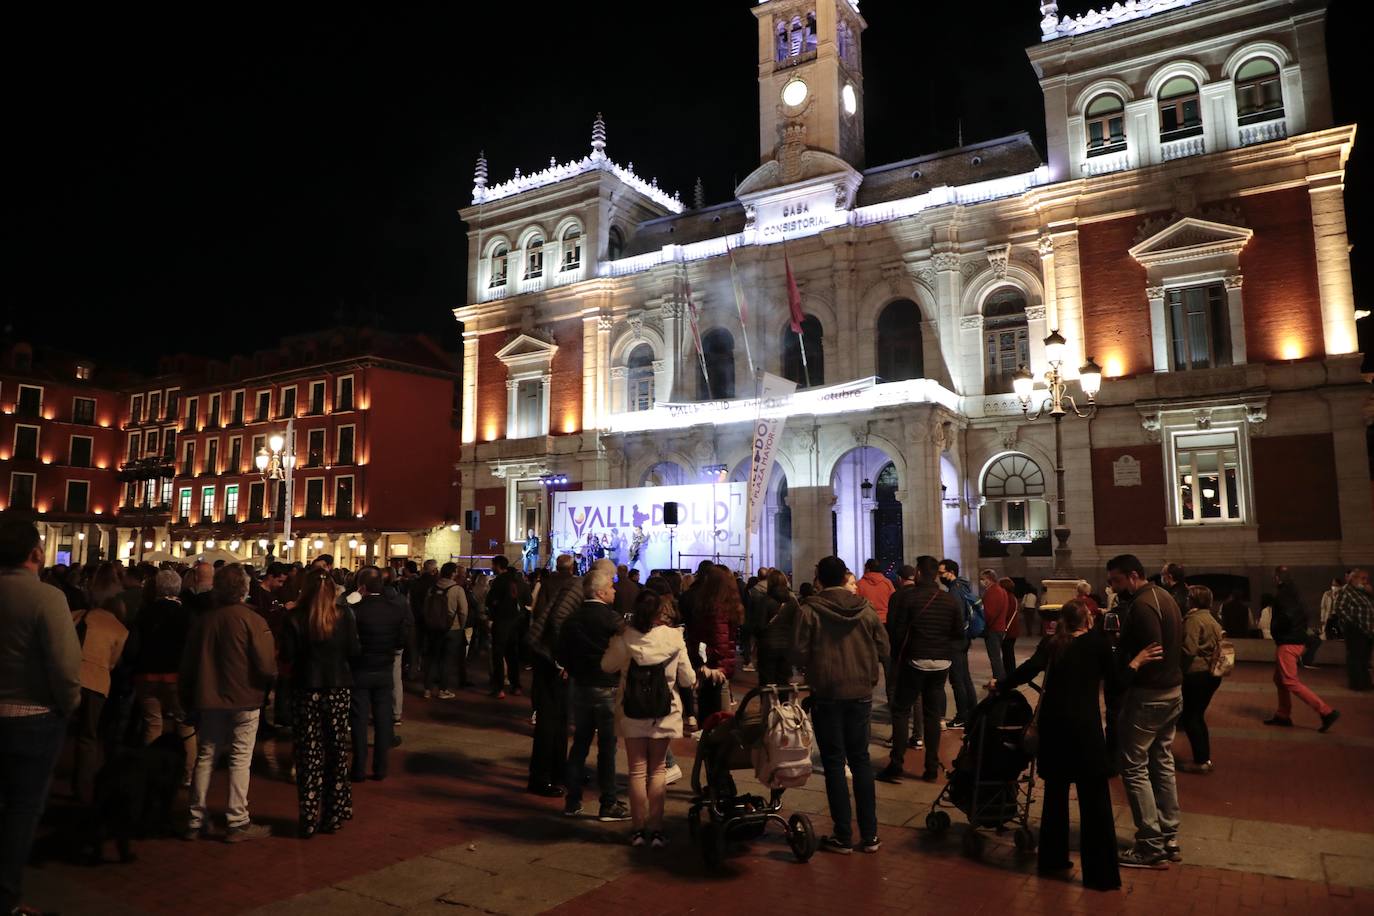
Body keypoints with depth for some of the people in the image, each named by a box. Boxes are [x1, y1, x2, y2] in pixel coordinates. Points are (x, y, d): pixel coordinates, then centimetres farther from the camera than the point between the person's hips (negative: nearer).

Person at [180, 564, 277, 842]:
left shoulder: (201, 620, 0)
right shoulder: (253, 620, -15)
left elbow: (187, 665, 8)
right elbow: (267, 666, -19)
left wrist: (188, 700, 20)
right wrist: (270, 680, 4)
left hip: (209, 700, 5)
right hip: (244, 699, -4)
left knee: (205, 758, 14)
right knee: (240, 760, 2)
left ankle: (196, 821, 20)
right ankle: (238, 823, 6)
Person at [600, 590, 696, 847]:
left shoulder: (624, 639, -12)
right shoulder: (674, 638, -13)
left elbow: (607, 666, 4)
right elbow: (688, 679, -6)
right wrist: (696, 678, 16)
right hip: (664, 712, 0)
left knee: (637, 770, 11)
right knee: (658, 769, 13)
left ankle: (638, 829, 17)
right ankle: (656, 829, 14)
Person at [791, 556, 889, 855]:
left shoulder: (809, 609, -11)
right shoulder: (865, 608, -2)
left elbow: (799, 652, -11)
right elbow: (883, 647, 1)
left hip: (826, 693, -3)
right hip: (861, 692, 3)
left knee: (834, 763, 7)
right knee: (861, 759, 14)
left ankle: (843, 836, 11)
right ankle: (870, 835, 17)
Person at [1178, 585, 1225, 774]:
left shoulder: (1194, 619, -16)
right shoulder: (1211, 619, 14)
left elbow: (1189, 649, -22)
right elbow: (1215, 644, 18)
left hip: (1196, 674, -9)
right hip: (1211, 673, 9)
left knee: (1189, 717, 1)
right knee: (1197, 716, 16)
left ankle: (1200, 761, 5)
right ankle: (1205, 759, 21)